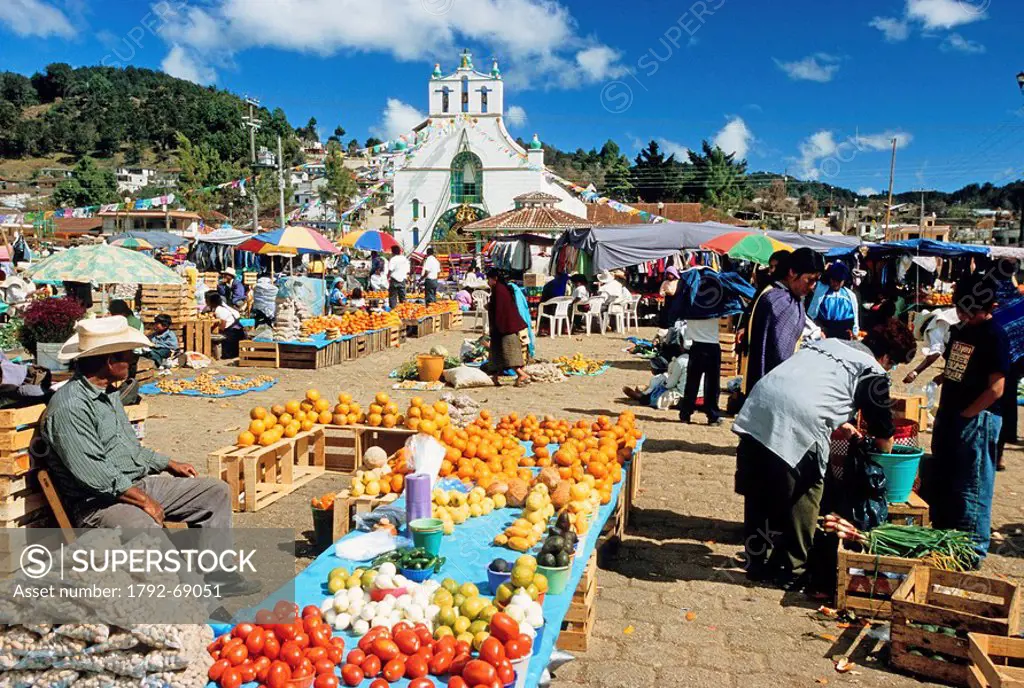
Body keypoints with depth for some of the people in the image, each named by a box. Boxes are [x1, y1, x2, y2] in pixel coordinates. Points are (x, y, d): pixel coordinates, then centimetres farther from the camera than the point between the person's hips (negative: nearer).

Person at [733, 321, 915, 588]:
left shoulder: (828, 343, 29)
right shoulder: (874, 372, 12)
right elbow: (882, 431, 21)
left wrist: (836, 424, 49)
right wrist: (887, 455, 42)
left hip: (758, 406, 7)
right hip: (798, 423, -6)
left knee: (759, 493, 19)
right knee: (803, 497, 13)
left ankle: (757, 561, 32)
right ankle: (793, 571, 22)